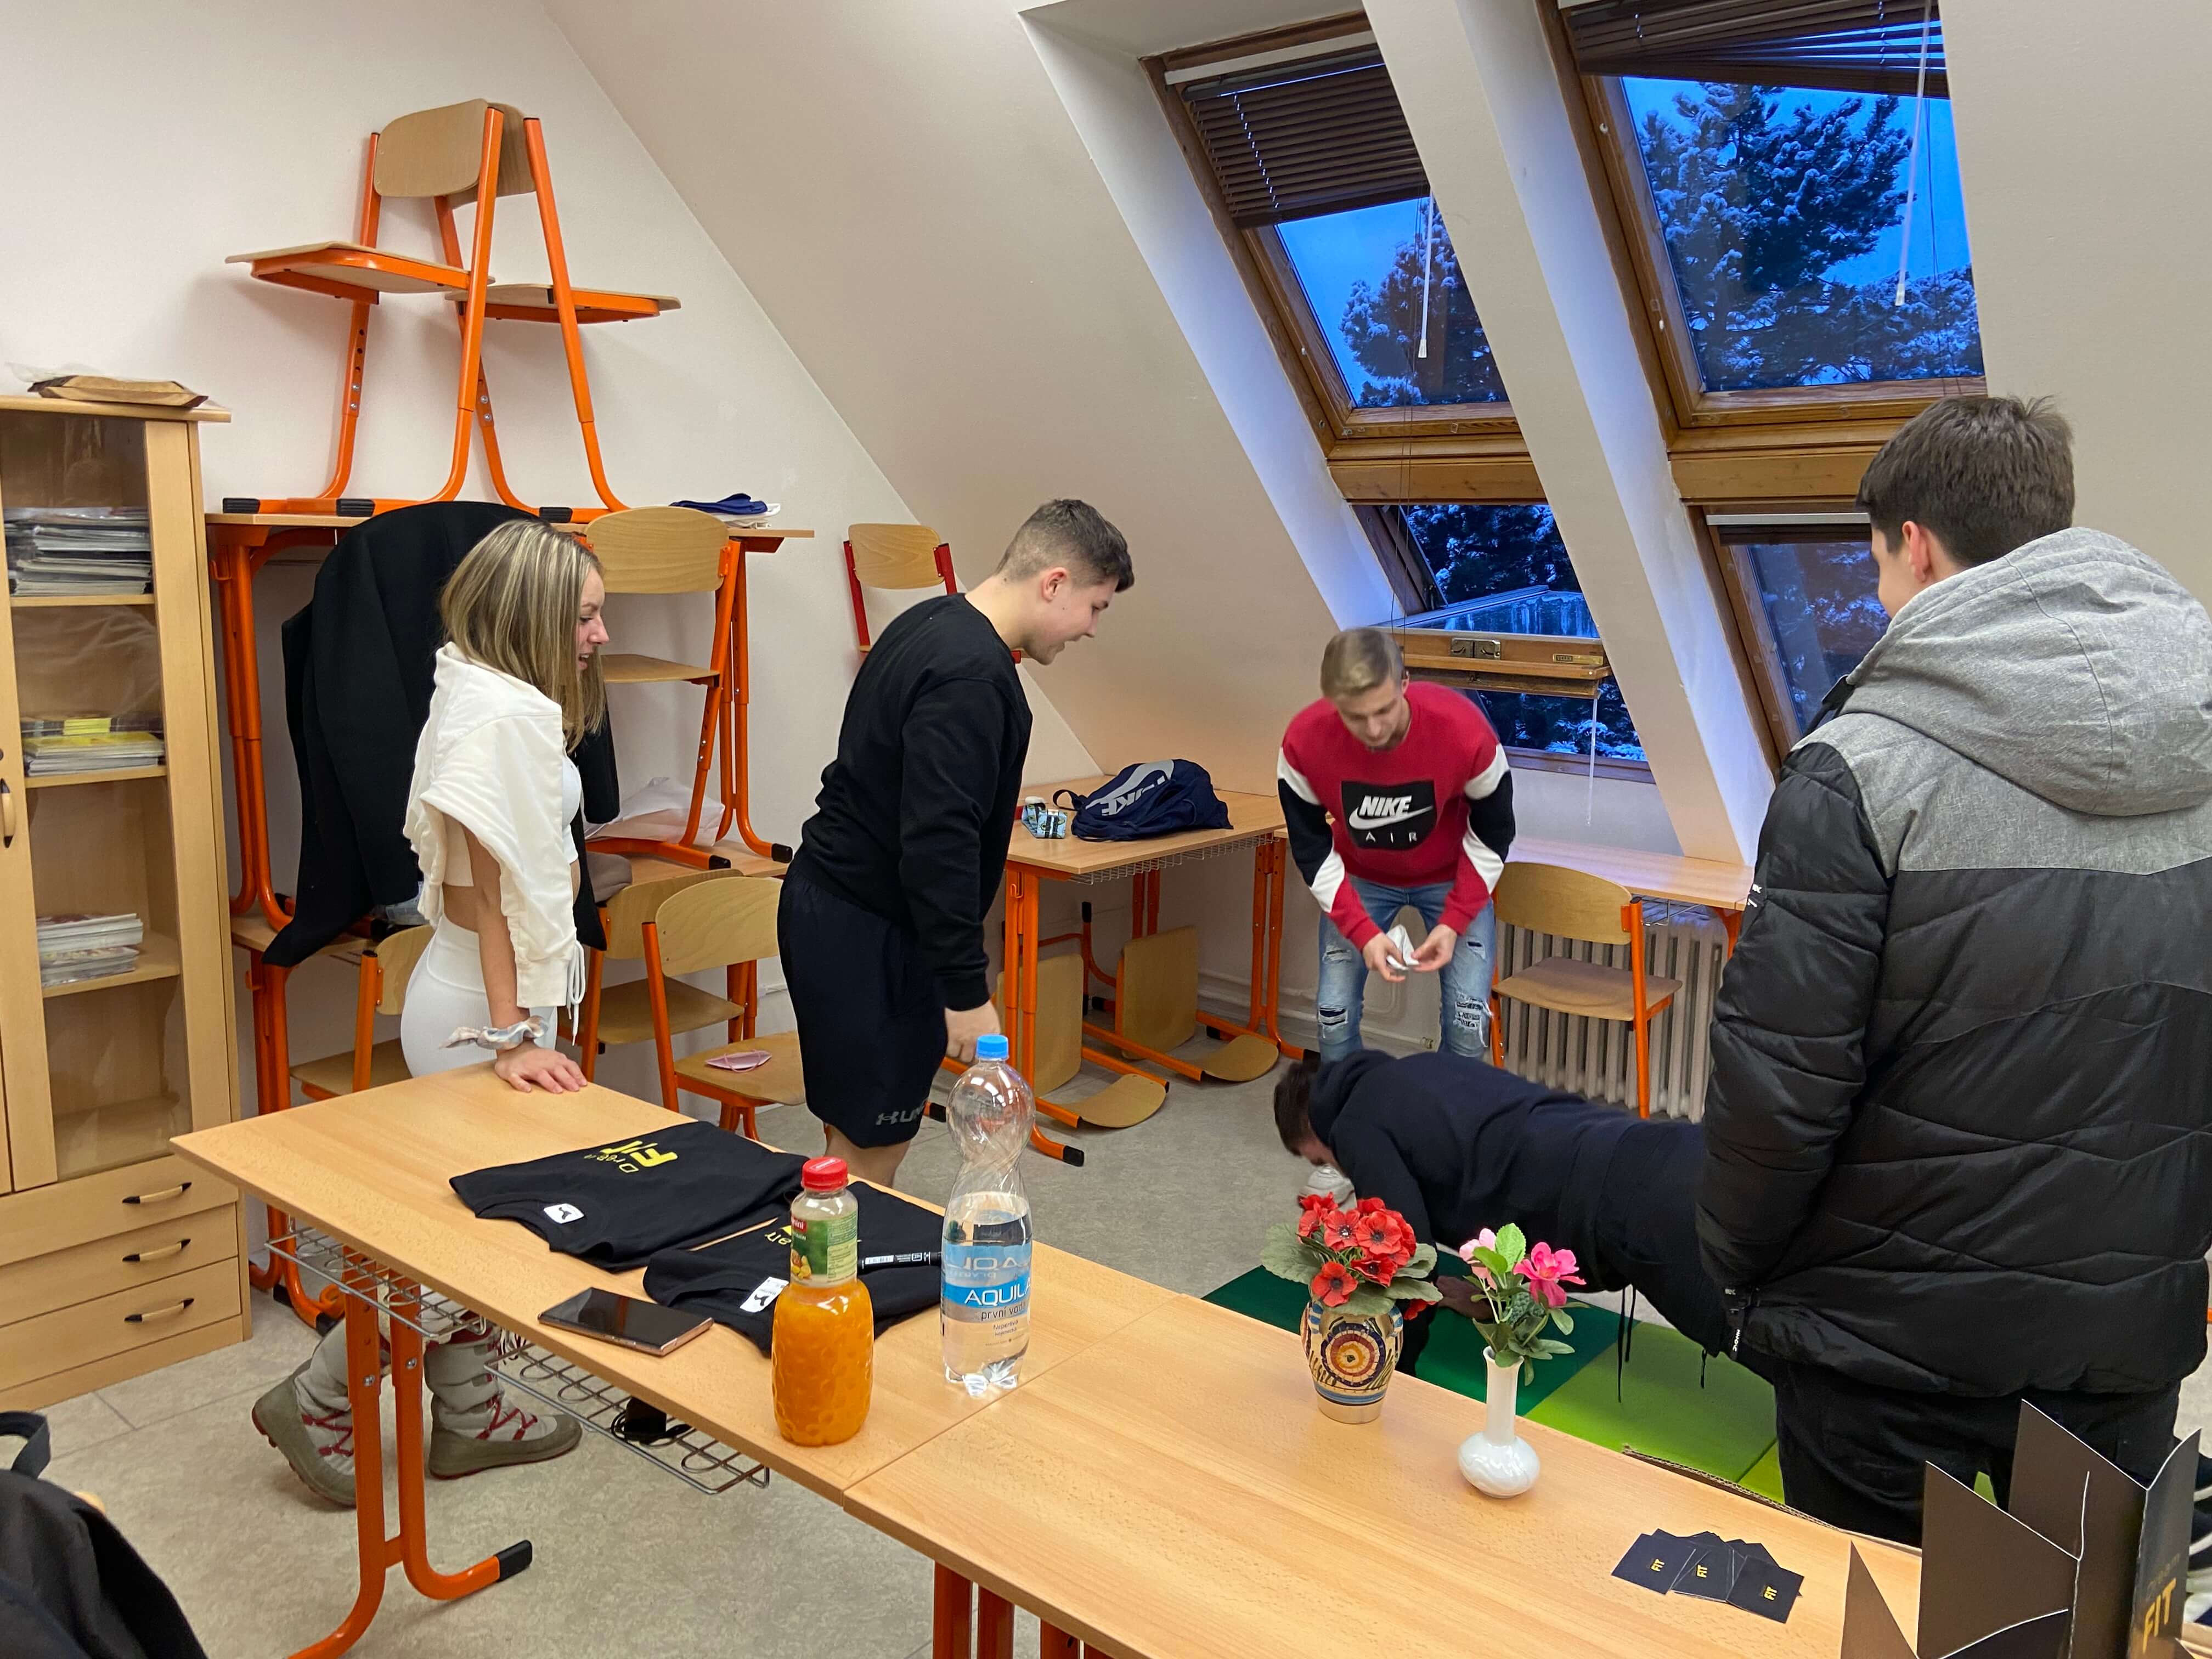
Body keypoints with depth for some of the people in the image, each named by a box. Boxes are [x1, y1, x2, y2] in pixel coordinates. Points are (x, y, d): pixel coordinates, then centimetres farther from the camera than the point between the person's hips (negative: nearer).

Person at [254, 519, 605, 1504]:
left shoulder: (485, 696, 10)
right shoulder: (503, 712, -21)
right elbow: (496, 886, -24)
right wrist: (512, 1036, -23)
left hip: (478, 995, 10)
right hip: (482, 1004, -10)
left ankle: (468, 1418, 30)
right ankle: (316, 1403, 18)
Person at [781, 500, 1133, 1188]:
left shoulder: (932, 622, 10)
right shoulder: (972, 678, -22)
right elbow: (938, 844, -26)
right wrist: (966, 989, -20)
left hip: (833, 903, 10)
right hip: (863, 932, -10)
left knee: (858, 1133, 15)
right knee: (871, 1151, -2)